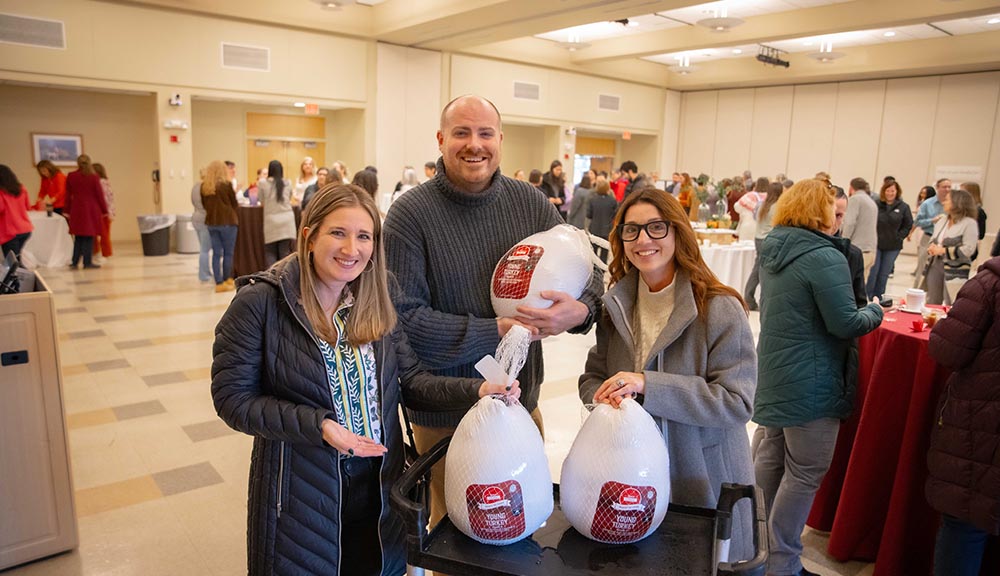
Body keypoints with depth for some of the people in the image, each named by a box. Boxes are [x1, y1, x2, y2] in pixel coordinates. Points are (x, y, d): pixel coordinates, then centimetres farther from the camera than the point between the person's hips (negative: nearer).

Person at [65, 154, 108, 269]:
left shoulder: (71, 176, 2)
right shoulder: (94, 177, -7)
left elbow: (68, 195, 7)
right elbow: (99, 194, -4)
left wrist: (68, 210, 15)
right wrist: (104, 210, 3)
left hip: (77, 210, 3)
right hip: (91, 209, -3)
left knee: (78, 237, 12)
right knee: (89, 237, 1)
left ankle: (75, 262, 12)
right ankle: (87, 262, 3)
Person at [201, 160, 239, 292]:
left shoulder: (204, 186, 2)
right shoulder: (226, 184, -11)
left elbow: (204, 204, 12)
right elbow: (234, 204, -2)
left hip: (211, 222, 5)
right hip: (227, 221, -5)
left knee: (216, 253, 8)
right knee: (228, 253, 6)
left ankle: (219, 283, 8)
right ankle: (227, 281, 14)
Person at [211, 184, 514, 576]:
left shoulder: (377, 304, 1)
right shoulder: (261, 302, -14)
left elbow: (411, 379, 0)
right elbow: (233, 398, -13)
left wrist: (475, 390, -16)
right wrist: (316, 425, -24)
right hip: (301, 489, -4)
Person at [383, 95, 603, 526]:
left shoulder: (531, 204, -1)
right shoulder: (410, 214, -13)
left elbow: (586, 271, 2)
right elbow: (405, 317, -19)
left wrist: (579, 311, -22)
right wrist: (496, 332, -23)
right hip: (445, 414, -3)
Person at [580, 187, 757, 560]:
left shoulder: (720, 309, -16)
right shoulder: (617, 305, 1)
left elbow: (737, 402, -21)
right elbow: (593, 376, 6)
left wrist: (647, 385, -29)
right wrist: (603, 397, -18)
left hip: (704, 478, -4)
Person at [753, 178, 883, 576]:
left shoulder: (773, 252, 6)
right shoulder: (826, 257, -19)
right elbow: (845, 324, -18)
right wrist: (875, 312, 1)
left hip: (774, 376, 9)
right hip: (811, 386, -9)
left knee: (770, 458, 20)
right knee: (805, 472, 3)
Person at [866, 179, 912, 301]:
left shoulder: (903, 207, 0)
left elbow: (908, 225, 5)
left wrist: (898, 237, -3)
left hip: (893, 246, 2)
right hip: (875, 244, -2)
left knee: (884, 274, 9)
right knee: (872, 272, -2)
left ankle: (878, 299, 19)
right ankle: (867, 298, 8)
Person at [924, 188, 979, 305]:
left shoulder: (969, 223, -10)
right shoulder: (942, 220, 13)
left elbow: (968, 249, -18)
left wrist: (943, 251, -17)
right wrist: (932, 247, -1)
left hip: (954, 270, -7)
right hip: (935, 265, 7)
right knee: (931, 303, 14)